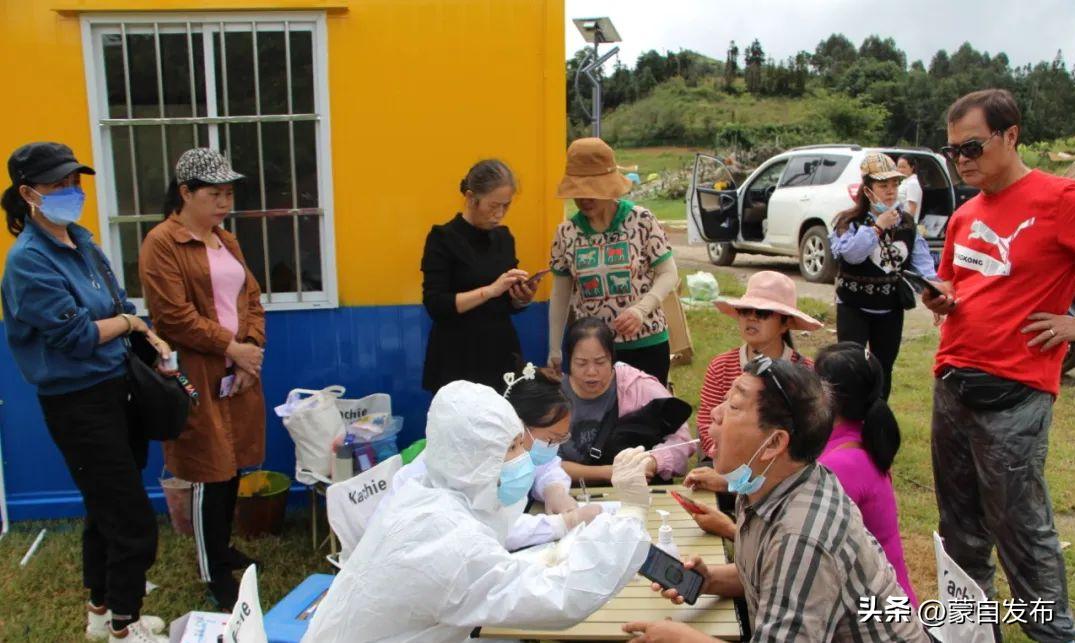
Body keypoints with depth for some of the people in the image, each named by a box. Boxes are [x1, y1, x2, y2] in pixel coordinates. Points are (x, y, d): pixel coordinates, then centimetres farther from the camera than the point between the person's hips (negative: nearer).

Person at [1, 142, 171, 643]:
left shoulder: (80, 241, 8)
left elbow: (119, 307, 13)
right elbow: (75, 334, -20)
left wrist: (153, 341, -3)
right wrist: (130, 322, -4)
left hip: (115, 388, 8)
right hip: (79, 403, -8)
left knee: (107, 510, 20)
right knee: (134, 523, -1)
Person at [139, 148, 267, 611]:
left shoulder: (226, 240, 14)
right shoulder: (162, 243, -10)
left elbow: (252, 300, 13)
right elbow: (173, 316, -16)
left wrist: (252, 347, -3)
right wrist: (230, 347, -14)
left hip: (240, 372, 7)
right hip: (199, 378, -7)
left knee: (233, 467, 14)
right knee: (209, 474, 0)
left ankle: (223, 549, 32)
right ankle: (216, 576, 13)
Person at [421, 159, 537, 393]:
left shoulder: (504, 237, 8)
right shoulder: (443, 238, -8)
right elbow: (435, 305, -16)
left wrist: (522, 298, -6)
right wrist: (490, 289, -22)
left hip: (502, 353, 5)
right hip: (459, 359, -5)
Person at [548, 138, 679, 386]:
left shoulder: (642, 221, -7)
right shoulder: (567, 232, 1)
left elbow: (669, 274, -3)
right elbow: (560, 295, 8)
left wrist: (641, 309, -19)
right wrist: (554, 349, 9)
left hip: (646, 343, -2)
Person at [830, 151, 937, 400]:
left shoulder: (907, 223, 6)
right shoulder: (850, 221, -9)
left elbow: (921, 262, -1)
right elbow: (850, 254, -28)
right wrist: (878, 226, -23)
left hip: (891, 309, 5)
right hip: (854, 307, -5)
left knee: (884, 369, 13)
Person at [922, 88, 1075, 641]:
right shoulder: (964, 216, 12)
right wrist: (939, 299, 3)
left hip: (1013, 392, -7)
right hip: (952, 383, 7)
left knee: (1019, 525, 1)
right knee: (960, 522, 16)